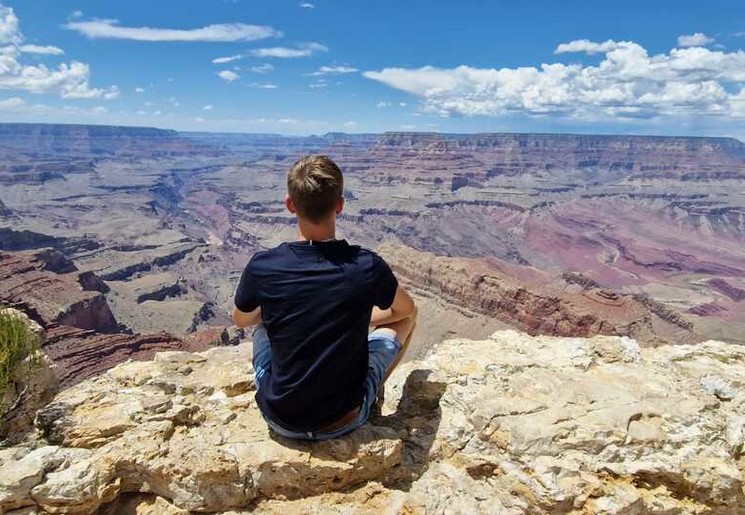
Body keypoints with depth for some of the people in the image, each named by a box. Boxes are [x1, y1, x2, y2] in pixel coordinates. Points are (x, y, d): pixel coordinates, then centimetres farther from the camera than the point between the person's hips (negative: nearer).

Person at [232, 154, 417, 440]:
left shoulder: (262, 267, -17)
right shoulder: (367, 266, -19)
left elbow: (240, 320, 7)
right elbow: (406, 309, 4)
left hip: (279, 420, 2)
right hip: (345, 421, -1)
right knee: (406, 316, 17)